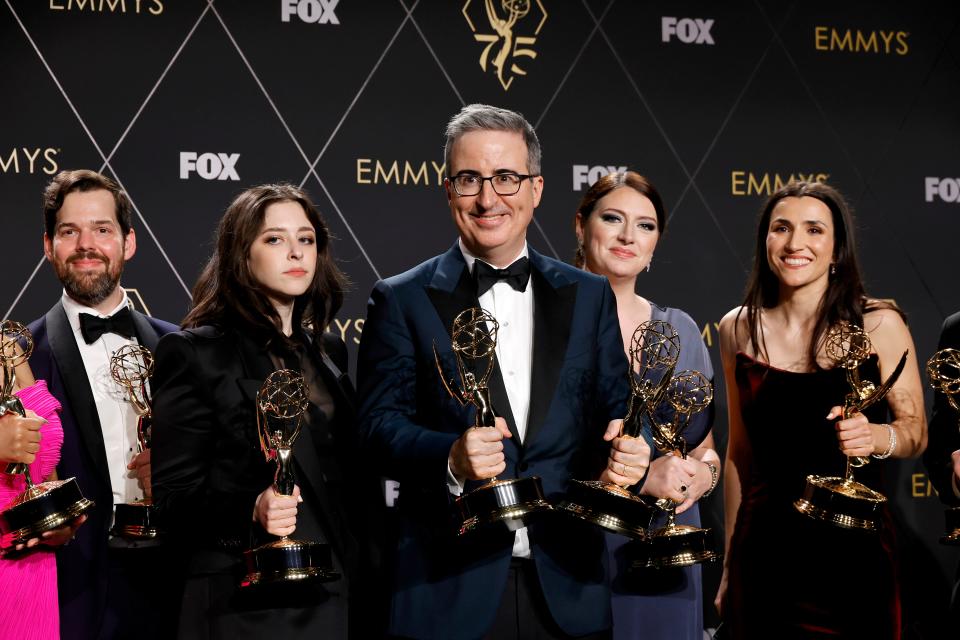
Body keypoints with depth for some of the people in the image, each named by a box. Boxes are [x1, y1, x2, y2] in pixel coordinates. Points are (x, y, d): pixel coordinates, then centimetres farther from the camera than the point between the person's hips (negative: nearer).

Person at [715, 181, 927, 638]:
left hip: (853, 550, -2)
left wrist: (878, 437, -23)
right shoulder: (738, 329, 3)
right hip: (764, 547, 2)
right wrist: (728, 566, 14)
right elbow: (739, 451, 11)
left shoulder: (879, 324, -5)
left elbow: (916, 431, 0)